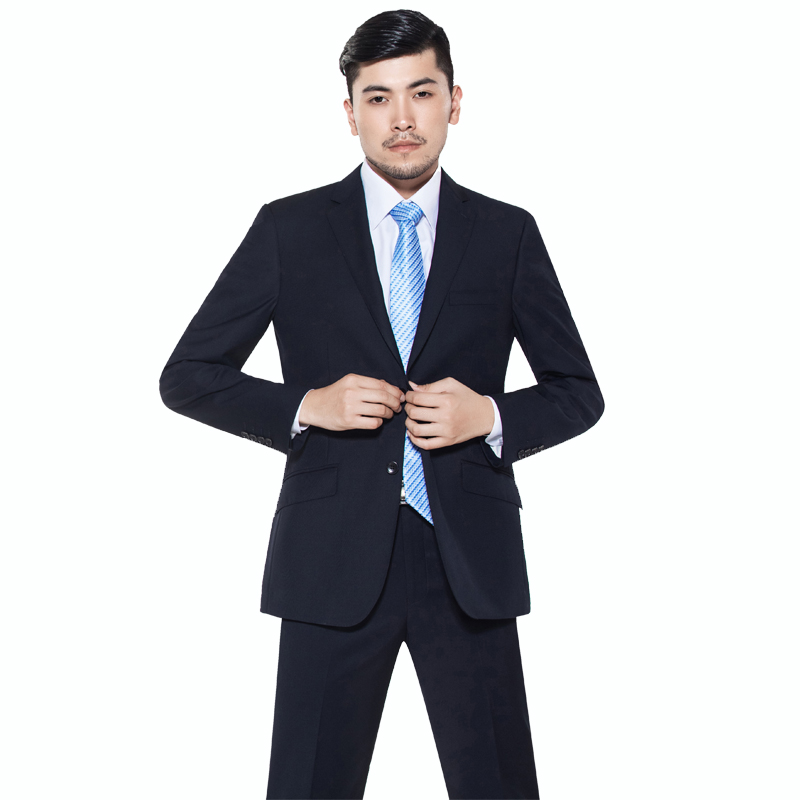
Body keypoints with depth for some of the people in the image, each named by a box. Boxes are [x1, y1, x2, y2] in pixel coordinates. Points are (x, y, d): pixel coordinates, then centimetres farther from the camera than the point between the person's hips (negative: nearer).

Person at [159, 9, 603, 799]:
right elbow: (186, 376, 4)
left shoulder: (508, 233, 6)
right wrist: (305, 406, -12)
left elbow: (578, 392, 11)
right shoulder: (289, 229, 3)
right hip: (334, 557, 0)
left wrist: (492, 416, -9)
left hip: (470, 557, 1)